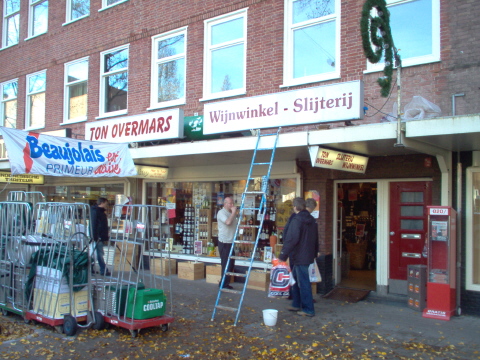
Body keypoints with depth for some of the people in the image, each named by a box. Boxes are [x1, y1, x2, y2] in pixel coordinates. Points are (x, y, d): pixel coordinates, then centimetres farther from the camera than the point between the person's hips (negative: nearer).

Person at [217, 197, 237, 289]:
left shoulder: (232, 213, 15)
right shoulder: (221, 213, -11)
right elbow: (228, 222, -28)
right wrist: (233, 212, -18)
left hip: (231, 242, 9)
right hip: (224, 243, -9)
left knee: (231, 264, 12)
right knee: (226, 264, -4)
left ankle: (225, 283, 23)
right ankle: (224, 284, 6)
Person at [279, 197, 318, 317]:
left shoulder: (296, 220, -15)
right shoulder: (312, 220, 12)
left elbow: (291, 240, -22)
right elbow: (316, 239, 19)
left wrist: (283, 256, -20)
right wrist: (315, 253, 29)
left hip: (300, 257, -9)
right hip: (309, 256, 9)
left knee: (303, 283, -2)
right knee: (296, 279, 19)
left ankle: (308, 310, 4)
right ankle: (296, 304, 26)